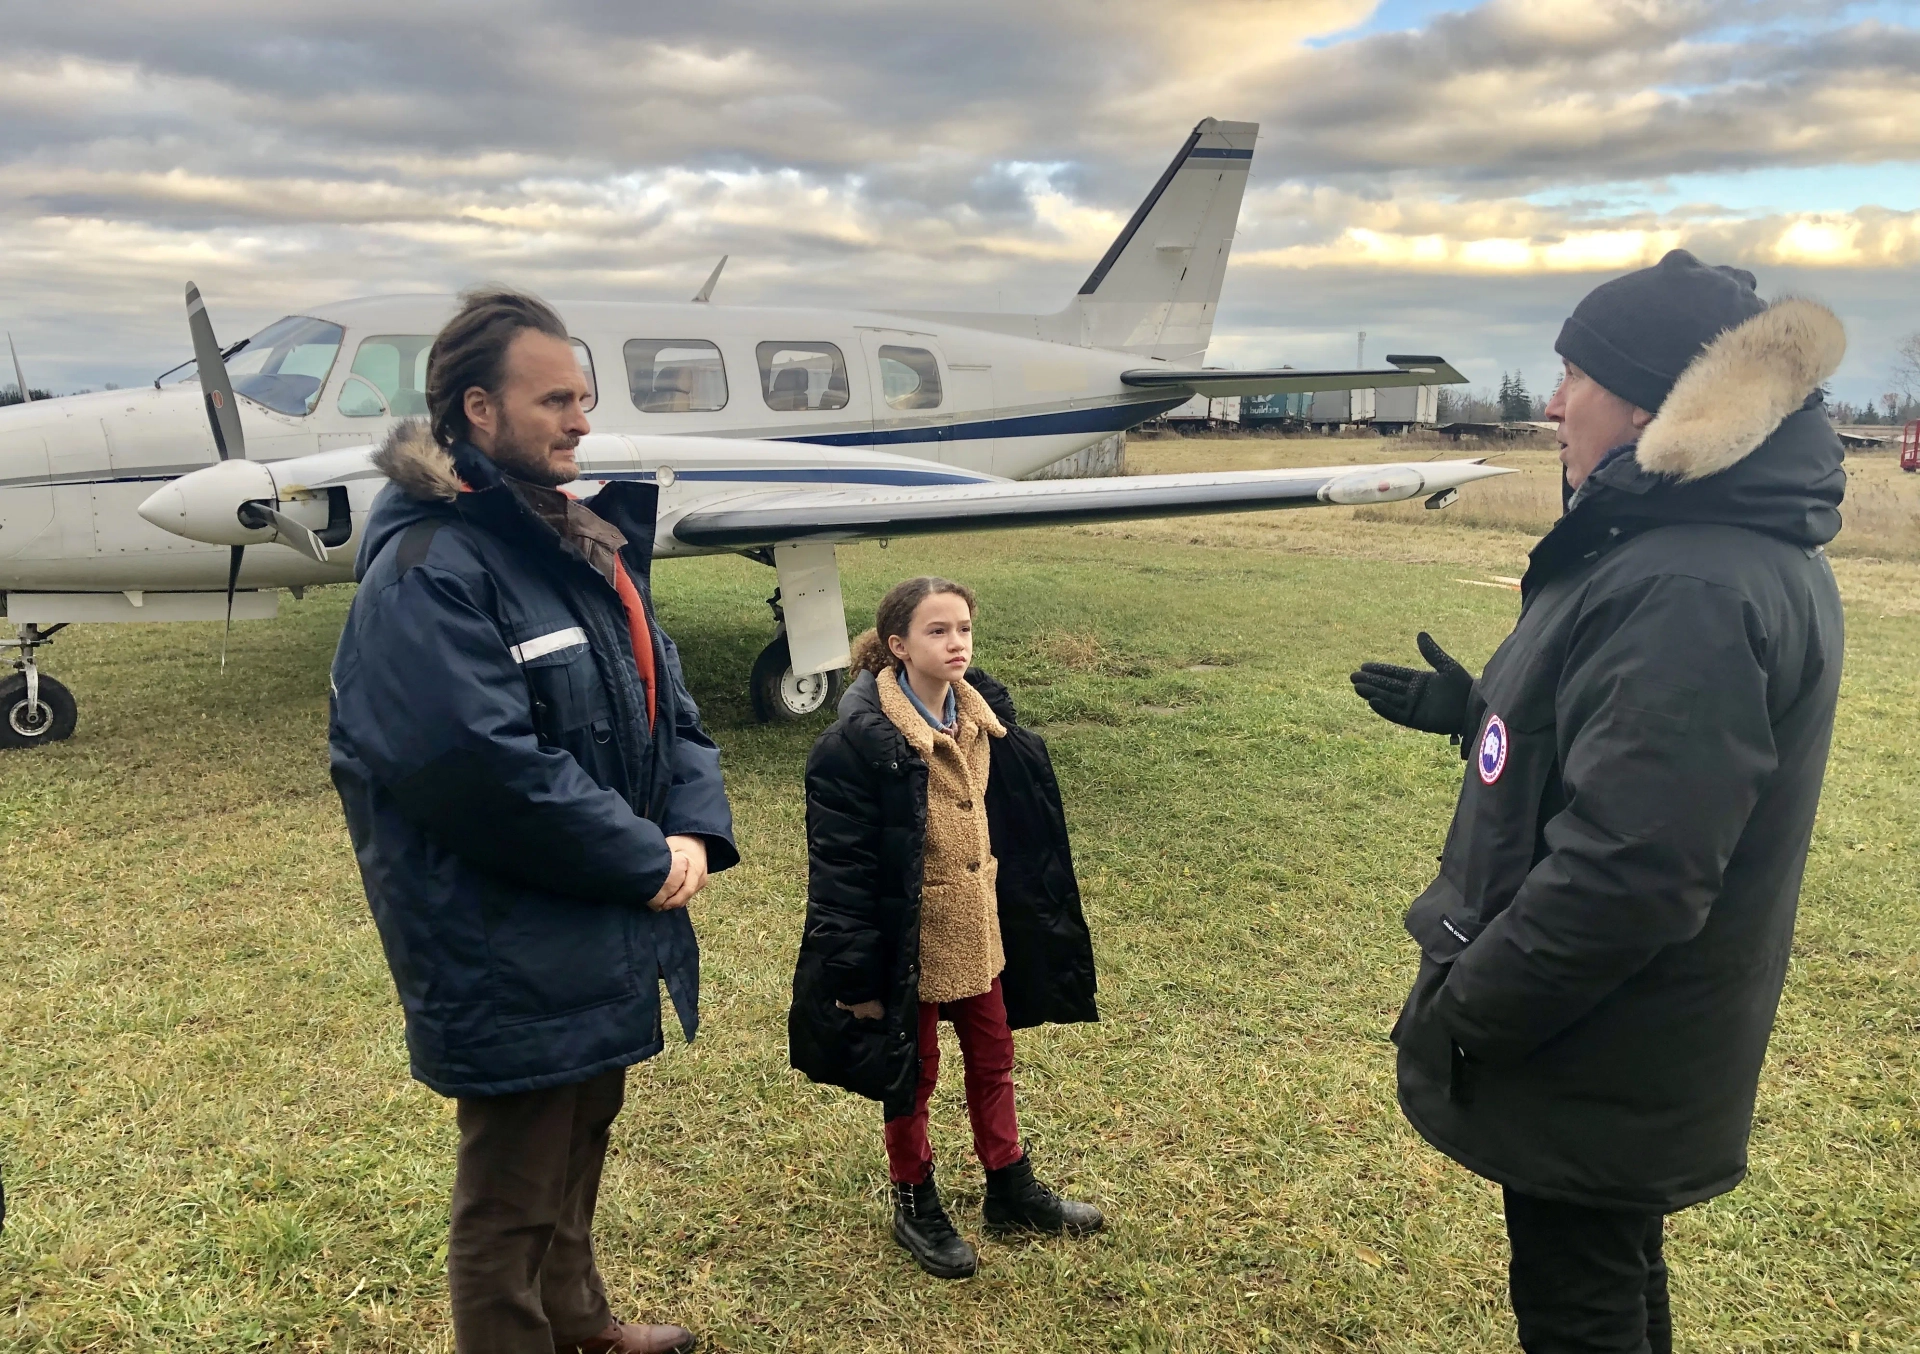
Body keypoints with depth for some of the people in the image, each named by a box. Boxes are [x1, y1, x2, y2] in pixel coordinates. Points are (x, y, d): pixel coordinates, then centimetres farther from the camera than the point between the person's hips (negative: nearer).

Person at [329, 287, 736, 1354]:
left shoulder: (588, 544, 9)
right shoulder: (427, 569, -20)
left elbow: (666, 704, 9)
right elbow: (485, 765, -28)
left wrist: (694, 830, -9)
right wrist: (645, 862, -19)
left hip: (602, 943, 10)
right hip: (511, 965, -9)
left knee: (582, 1142, 28)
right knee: (511, 1202, 8)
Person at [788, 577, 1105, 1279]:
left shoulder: (984, 715, -1)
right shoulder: (862, 739, -22)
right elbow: (841, 866, -20)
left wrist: (1023, 915, 13)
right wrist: (857, 976, -19)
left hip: (978, 930, 6)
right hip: (910, 939, -6)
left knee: (992, 1060, 20)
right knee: (913, 1072, 13)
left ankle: (1012, 1191, 40)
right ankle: (915, 1207, 34)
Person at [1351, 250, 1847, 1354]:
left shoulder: (1690, 590, -30)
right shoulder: (1738, 548, 5)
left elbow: (1624, 869, -33)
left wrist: (1461, 1013, -21)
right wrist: (1478, 709, 18)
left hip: (1596, 1074, -10)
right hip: (1631, 1049, 10)